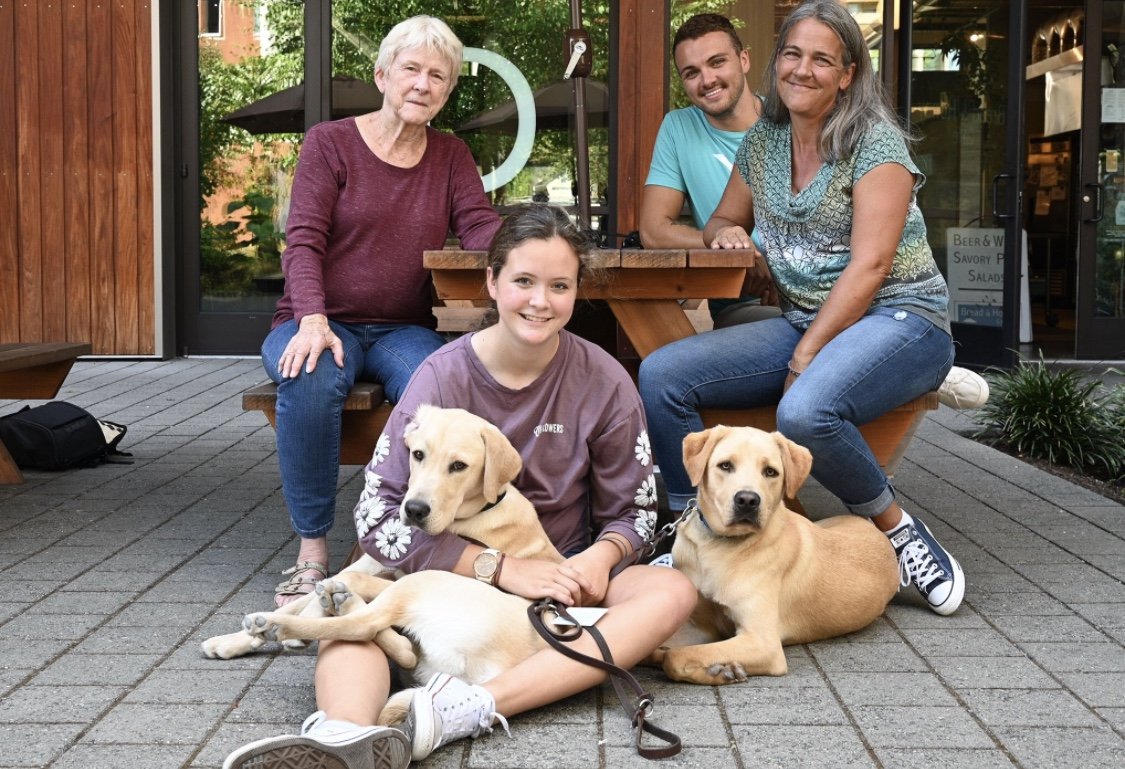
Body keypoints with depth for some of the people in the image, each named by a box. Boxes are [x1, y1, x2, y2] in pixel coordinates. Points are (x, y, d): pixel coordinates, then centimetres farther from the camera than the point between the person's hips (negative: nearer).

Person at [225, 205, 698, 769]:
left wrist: (600, 556, -20)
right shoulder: (443, 375, -8)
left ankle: (467, 708, -43)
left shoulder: (603, 382, -4)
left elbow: (632, 510, 4)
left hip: (559, 582, 1)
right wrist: (503, 568, -22)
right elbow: (378, 518, -13)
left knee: (673, 592, -28)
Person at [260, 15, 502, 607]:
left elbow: (479, 227, -1)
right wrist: (312, 321, -25)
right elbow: (304, 241, -8)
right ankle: (312, 551, -23)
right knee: (311, 382, -37)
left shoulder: (451, 156, 12)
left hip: (402, 329, 2)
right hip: (323, 321, -2)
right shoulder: (330, 142, 1)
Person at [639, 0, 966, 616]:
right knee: (659, 375, -13)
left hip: (898, 320, -6)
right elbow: (722, 222, 25)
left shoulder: (875, 142, -8)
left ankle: (898, 530, -12)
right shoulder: (763, 141, 11)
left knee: (805, 410, -38)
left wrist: (802, 360, -19)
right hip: (804, 323, 7)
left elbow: (869, 268, -16)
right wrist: (726, 232, -2)